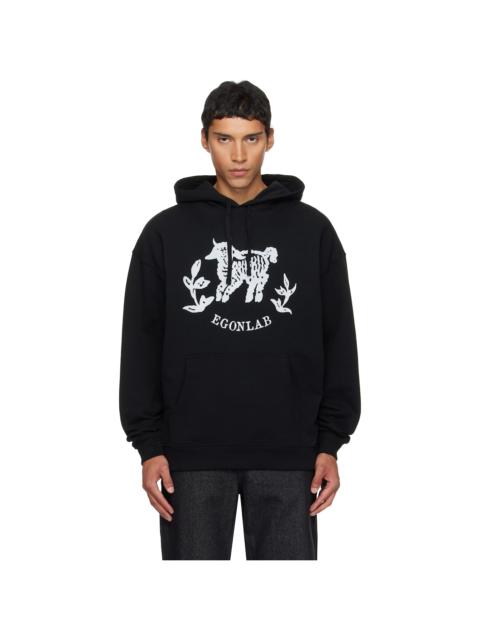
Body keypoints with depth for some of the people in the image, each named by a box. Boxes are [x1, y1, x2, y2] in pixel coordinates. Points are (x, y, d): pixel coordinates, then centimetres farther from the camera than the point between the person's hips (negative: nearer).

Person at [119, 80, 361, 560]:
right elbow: (141, 345, 4)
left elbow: (338, 342, 5)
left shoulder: (312, 230, 4)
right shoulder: (165, 232, 3)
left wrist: (331, 442, 0)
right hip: (192, 454, 0)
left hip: (286, 454, 0)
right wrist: (148, 445, -2)